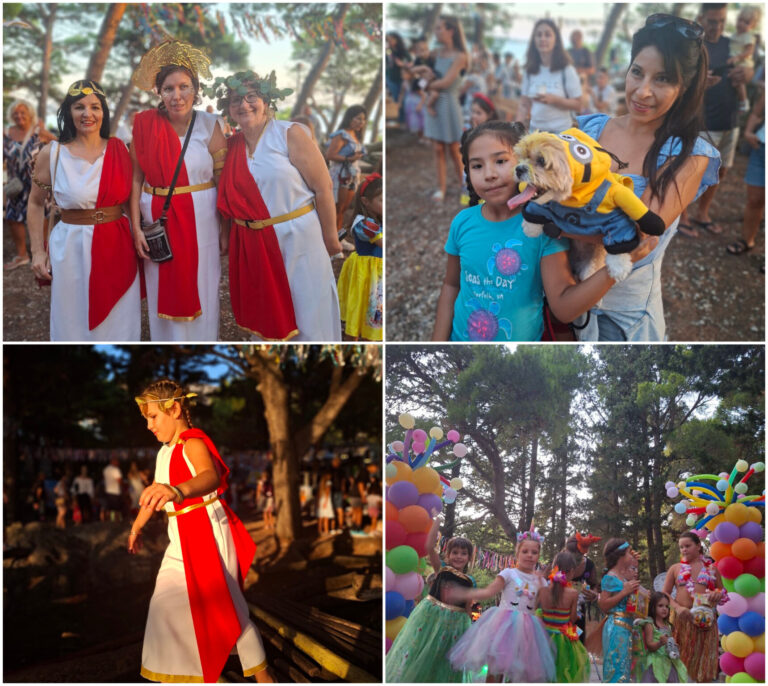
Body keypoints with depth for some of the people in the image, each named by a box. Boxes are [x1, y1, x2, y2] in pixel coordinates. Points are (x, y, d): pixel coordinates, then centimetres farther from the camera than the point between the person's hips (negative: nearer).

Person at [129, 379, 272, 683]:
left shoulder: (193, 444, -18)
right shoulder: (165, 452, 11)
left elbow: (210, 476, -41)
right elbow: (154, 491, 27)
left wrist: (179, 491, -63)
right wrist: (137, 526, 39)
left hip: (208, 534, -9)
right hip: (181, 540, 9)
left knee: (228, 608, -2)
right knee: (167, 609, 7)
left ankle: (263, 677, 13)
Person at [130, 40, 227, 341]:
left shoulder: (209, 125, -5)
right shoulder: (145, 124, -3)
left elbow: (224, 179, -3)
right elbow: (136, 178, 1)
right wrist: (136, 227, -3)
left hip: (201, 222, -1)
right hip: (158, 220, 1)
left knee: (201, 291, 8)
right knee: (164, 292, 10)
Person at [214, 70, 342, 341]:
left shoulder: (289, 134, -8)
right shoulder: (232, 146, 7)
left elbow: (323, 187, -9)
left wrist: (330, 237, -8)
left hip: (297, 238, -4)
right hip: (252, 245, 5)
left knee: (306, 315, 3)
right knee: (265, 316, 13)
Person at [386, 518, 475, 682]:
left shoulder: (469, 581, 4)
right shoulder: (441, 569, -2)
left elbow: (467, 609, 11)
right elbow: (429, 546, -17)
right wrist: (437, 518, -19)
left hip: (454, 624, 2)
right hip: (431, 617, -2)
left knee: (444, 667, 9)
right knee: (417, 659, 0)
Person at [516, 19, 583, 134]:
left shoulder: (566, 70, -4)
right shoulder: (529, 71, 8)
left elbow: (577, 105, -5)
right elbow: (524, 105, 9)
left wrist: (554, 99, -18)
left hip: (560, 130, -3)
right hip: (535, 129, 3)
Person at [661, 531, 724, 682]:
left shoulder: (711, 568, 10)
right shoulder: (675, 568, 8)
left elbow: (722, 592, 17)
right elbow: (664, 593, 4)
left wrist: (717, 595, -8)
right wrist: (677, 608, -14)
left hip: (705, 619, 0)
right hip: (682, 618, 0)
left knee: (704, 659, 1)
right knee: (682, 660, 1)